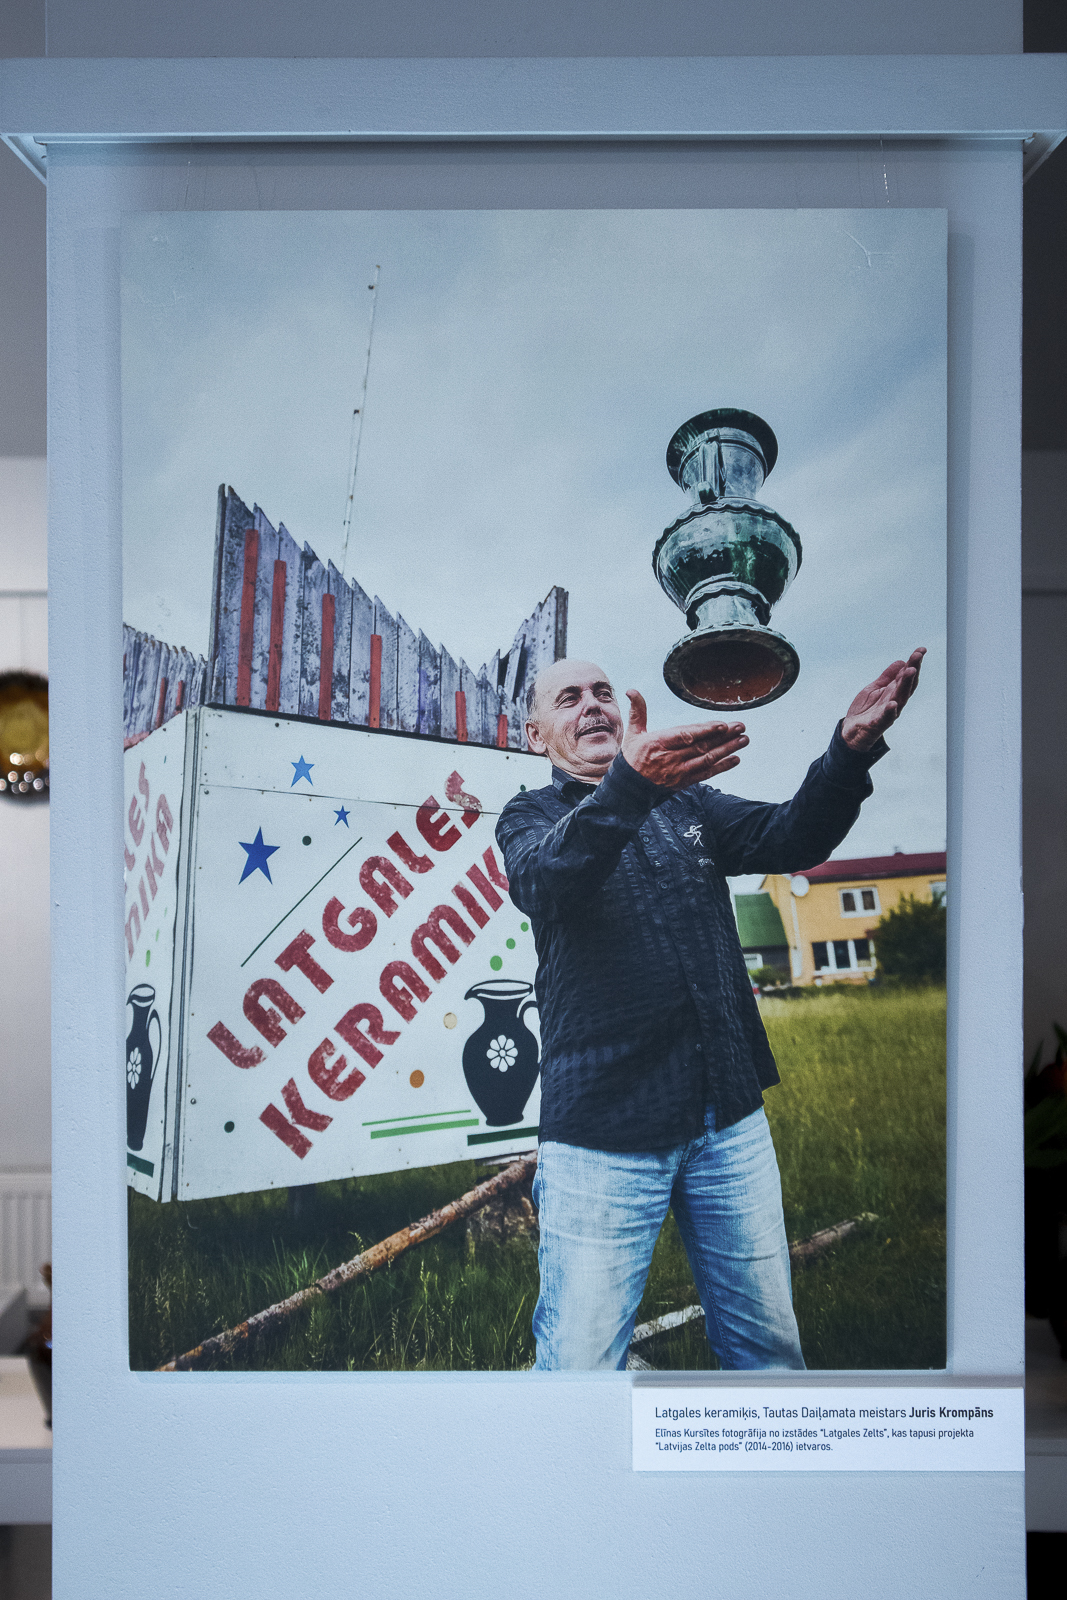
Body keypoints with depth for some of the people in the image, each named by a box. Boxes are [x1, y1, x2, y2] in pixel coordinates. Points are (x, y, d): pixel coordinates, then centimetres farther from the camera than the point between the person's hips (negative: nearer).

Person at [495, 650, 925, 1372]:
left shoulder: (688, 803, 15)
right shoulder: (530, 816, 3)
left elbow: (789, 839, 0)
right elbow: (546, 879, -21)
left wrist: (851, 750, -20)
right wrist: (629, 784, -40)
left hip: (730, 1122, 4)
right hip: (604, 1133, -3)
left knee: (770, 1346, 12)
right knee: (581, 1359, -2)